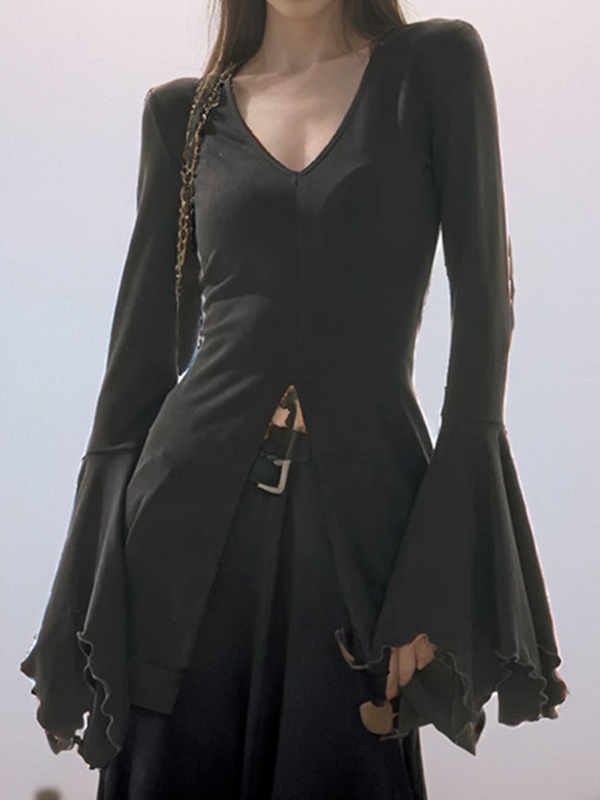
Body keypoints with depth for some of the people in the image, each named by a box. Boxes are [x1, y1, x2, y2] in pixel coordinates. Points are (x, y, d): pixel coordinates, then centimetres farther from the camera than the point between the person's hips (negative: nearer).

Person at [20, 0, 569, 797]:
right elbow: (143, 340, 11)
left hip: (357, 519, -1)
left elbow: (483, 299, -1)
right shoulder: (182, 111, 12)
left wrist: (445, 565, -9)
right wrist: (90, 590, 6)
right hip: (193, 517, 2)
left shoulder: (435, 64, 6)